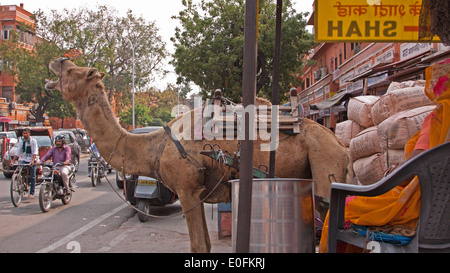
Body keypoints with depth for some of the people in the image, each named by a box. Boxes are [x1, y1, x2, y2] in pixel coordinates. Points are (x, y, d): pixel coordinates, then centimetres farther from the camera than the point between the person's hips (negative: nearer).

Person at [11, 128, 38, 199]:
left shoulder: (33, 141, -3)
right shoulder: (21, 142, 9)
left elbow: (35, 152, -12)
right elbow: (18, 152, 9)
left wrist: (32, 160, -26)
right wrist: (13, 160, -4)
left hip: (32, 161, -3)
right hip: (24, 160, 3)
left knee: (32, 177, 0)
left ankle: (31, 193, 9)